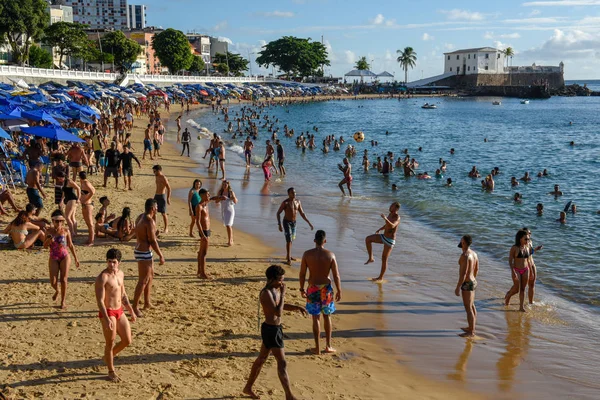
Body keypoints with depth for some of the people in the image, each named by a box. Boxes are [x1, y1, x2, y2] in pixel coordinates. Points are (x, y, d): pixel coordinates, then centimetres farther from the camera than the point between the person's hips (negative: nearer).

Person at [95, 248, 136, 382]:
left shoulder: (120, 274, 7)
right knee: (110, 343, 2)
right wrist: (107, 319, -26)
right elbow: (100, 300, -20)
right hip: (108, 313, -7)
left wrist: (131, 311, 17)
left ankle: (107, 357, 35)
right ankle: (111, 372, 19)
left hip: (119, 312, 7)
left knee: (127, 341, 11)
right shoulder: (103, 277, -17)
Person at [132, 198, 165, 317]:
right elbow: (152, 241, -20)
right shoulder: (149, 221, -21)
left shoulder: (140, 217, 8)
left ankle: (147, 303, 34)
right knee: (143, 281, -5)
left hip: (140, 249, 11)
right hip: (144, 253, -11)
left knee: (150, 276, 23)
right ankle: (135, 307, 0)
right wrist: (161, 256, -15)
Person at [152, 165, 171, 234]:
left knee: (163, 213, -3)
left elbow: (169, 188, -17)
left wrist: (168, 198, -19)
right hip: (156, 195, 8)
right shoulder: (157, 177, 11)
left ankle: (166, 228, 7)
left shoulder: (163, 178, -15)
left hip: (162, 196, -8)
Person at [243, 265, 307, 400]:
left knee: (261, 359, 20)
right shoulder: (266, 293, -23)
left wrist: (296, 307, 5)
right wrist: (283, 293, -23)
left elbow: (281, 306, 21)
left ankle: (248, 387, 34)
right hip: (270, 330, -10)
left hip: (275, 328, 10)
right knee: (282, 363, -5)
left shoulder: (275, 289, 6)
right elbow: (278, 312, -28)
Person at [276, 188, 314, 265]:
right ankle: (288, 259, -9)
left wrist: (309, 223, 5)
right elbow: (278, 213, -12)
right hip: (287, 222, -6)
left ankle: (288, 256, 33)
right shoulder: (285, 203, -15)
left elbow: (302, 214, 8)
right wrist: (279, 225, -21)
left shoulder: (298, 202, 1)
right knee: (289, 240, -12)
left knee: (291, 240, 17)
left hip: (294, 222, 6)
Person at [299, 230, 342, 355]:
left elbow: (302, 274, -5)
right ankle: (328, 346, 23)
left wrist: (302, 289, 9)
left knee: (316, 318, 9)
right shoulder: (330, 255, -10)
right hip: (326, 288, 0)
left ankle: (317, 348, 14)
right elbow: (336, 275, -7)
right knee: (327, 317, 16)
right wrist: (339, 291, 4)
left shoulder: (307, 254, -9)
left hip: (312, 289, 0)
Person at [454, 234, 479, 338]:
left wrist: (458, 287, -20)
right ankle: (472, 328, 33)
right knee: (472, 306, 20)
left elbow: (463, 273, -25)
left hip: (467, 284, -10)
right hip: (473, 282, 10)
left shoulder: (465, 255, -23)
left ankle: (471, 332, 3)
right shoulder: (474, 253, 7)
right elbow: (476, 269, 18)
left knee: (468, 308, -3)